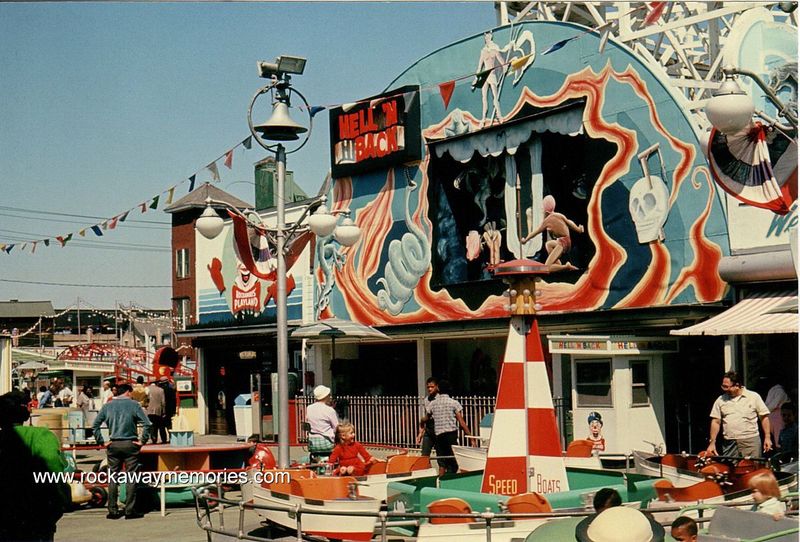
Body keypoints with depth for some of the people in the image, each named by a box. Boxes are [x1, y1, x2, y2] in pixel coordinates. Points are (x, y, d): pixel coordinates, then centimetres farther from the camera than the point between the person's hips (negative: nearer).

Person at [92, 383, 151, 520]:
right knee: (131, 478, 2)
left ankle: (112, 511, 10)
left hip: (113, 445, 3)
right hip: (130, 444, -3)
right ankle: (130, 510, 1)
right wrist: (142, 441, -3)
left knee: (113, 478, 9)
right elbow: (147, 424, -11)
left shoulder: (107, 405, 6)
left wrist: (101, 442, 6)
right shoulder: (133, 404, -3)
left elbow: (95, 425, 3)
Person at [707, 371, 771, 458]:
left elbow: (764, 417, 4)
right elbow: (716, 422, 9)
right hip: (729, 444, 2)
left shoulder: (754, 397, 2)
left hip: (751, 441, -2)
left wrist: (767, 437, -3)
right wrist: (712, 442, 2)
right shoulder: (721, 400, 8)